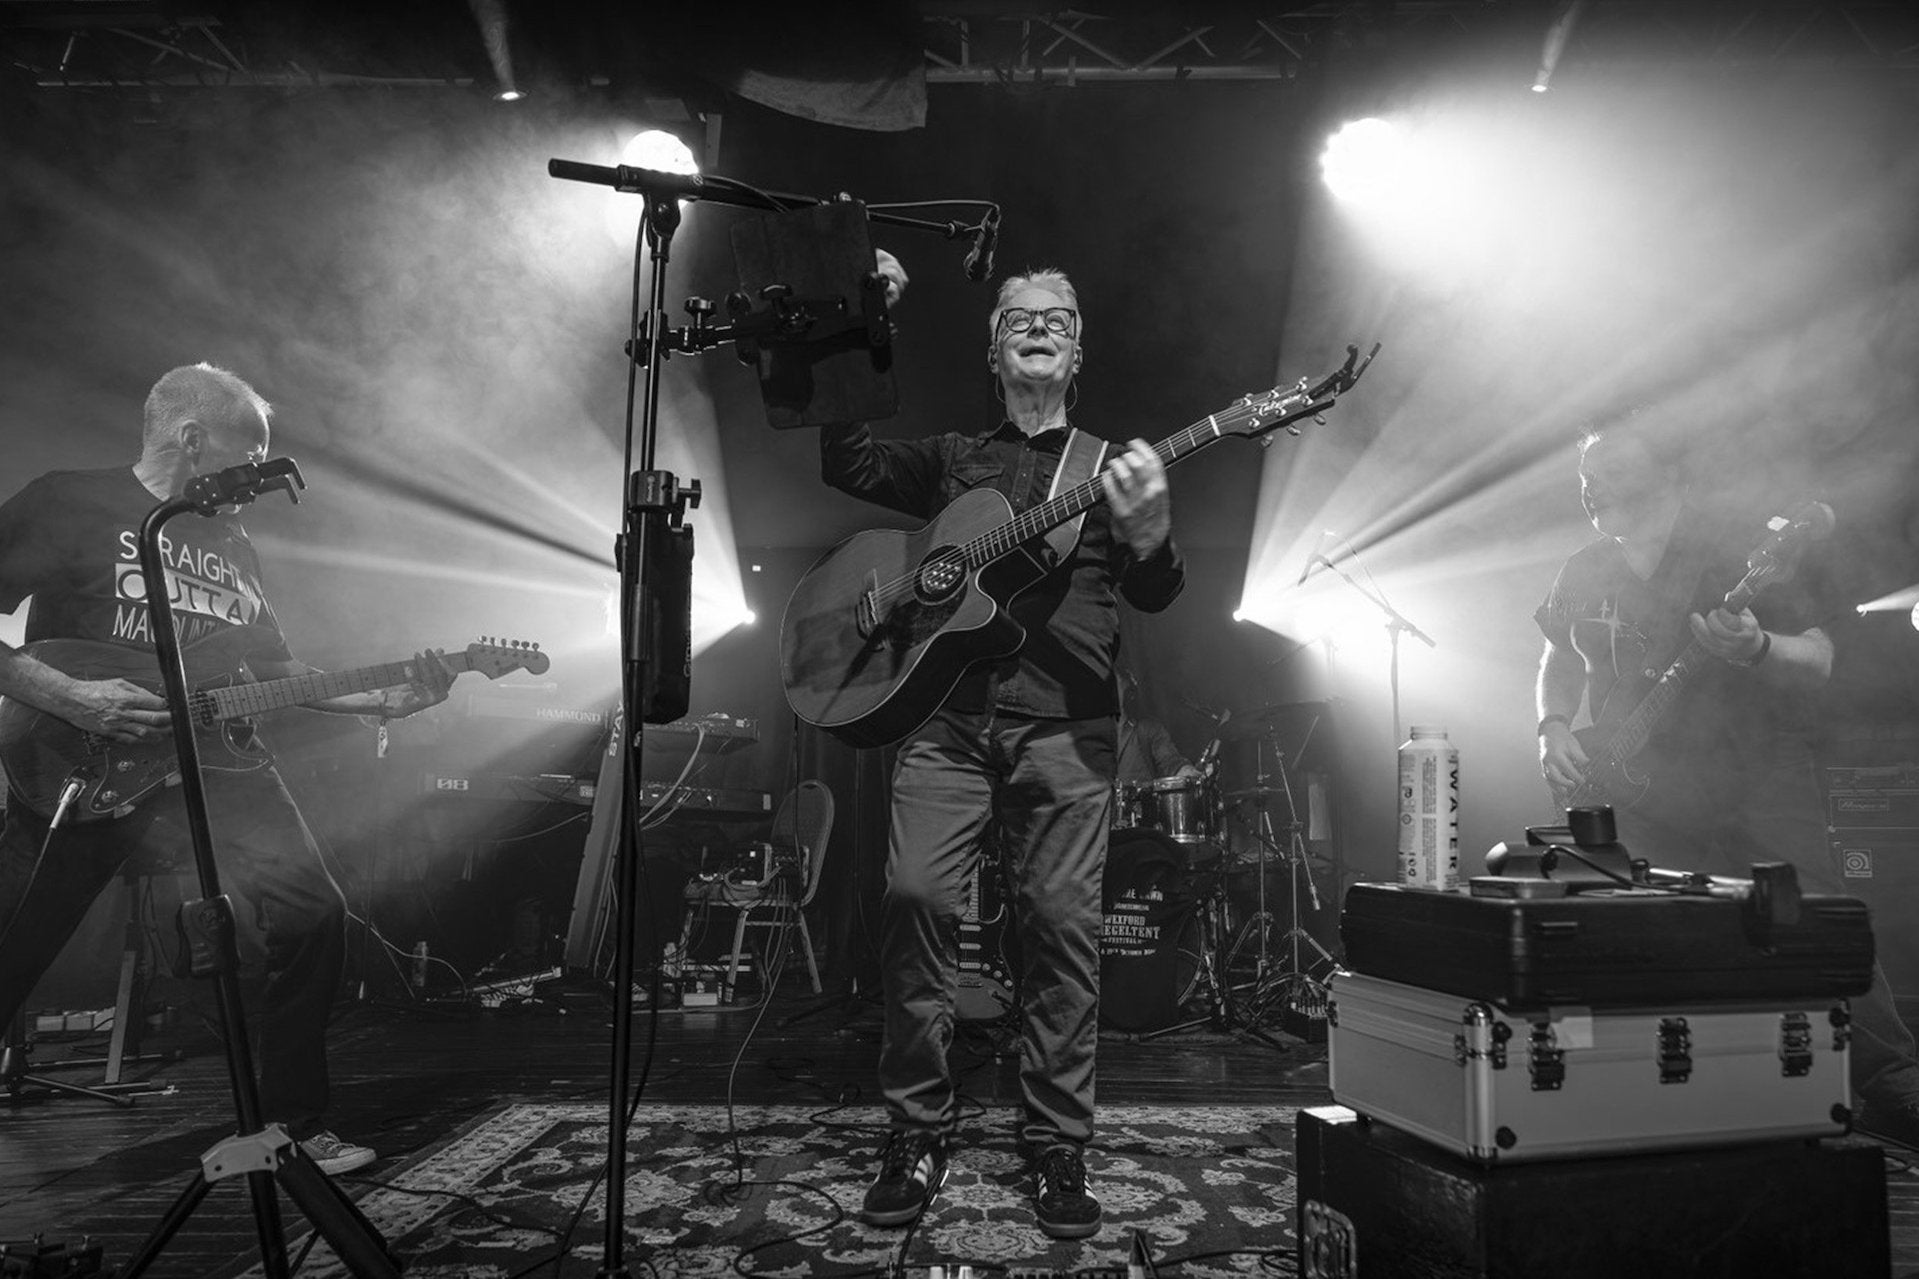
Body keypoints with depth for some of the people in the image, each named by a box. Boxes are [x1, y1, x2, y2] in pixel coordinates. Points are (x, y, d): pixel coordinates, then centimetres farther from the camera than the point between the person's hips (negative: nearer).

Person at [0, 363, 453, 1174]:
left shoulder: (232, 545, 17)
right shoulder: (68, 505, -3)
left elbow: (275, 669, 17)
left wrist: (385, 702, 5)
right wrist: (69, 697, -21)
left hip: (208, 765, 5)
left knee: (314, 917, -7)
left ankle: (292, 1128, 7)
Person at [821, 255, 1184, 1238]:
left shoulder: (1109, 460, 16)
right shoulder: (953, 458, 22)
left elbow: (1155, 597, 5)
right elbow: (844, 462, 10)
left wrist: (1150, 532, -19)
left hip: (1064, 721, -1)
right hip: (948, 706, 1)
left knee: (1062, 919, -6)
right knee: (914, 894, -13)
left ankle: (1057, 1148, 8)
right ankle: (918, 1130, 3)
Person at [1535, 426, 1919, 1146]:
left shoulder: (1741, 552, -4)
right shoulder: (1584, 574, 8)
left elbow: (1819, 664, -6)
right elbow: (1560, 661, 23)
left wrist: (1757, 650, -27)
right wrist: (1553, 729, 6)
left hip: (1757, 780, -3)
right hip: (1635, 798, 3)